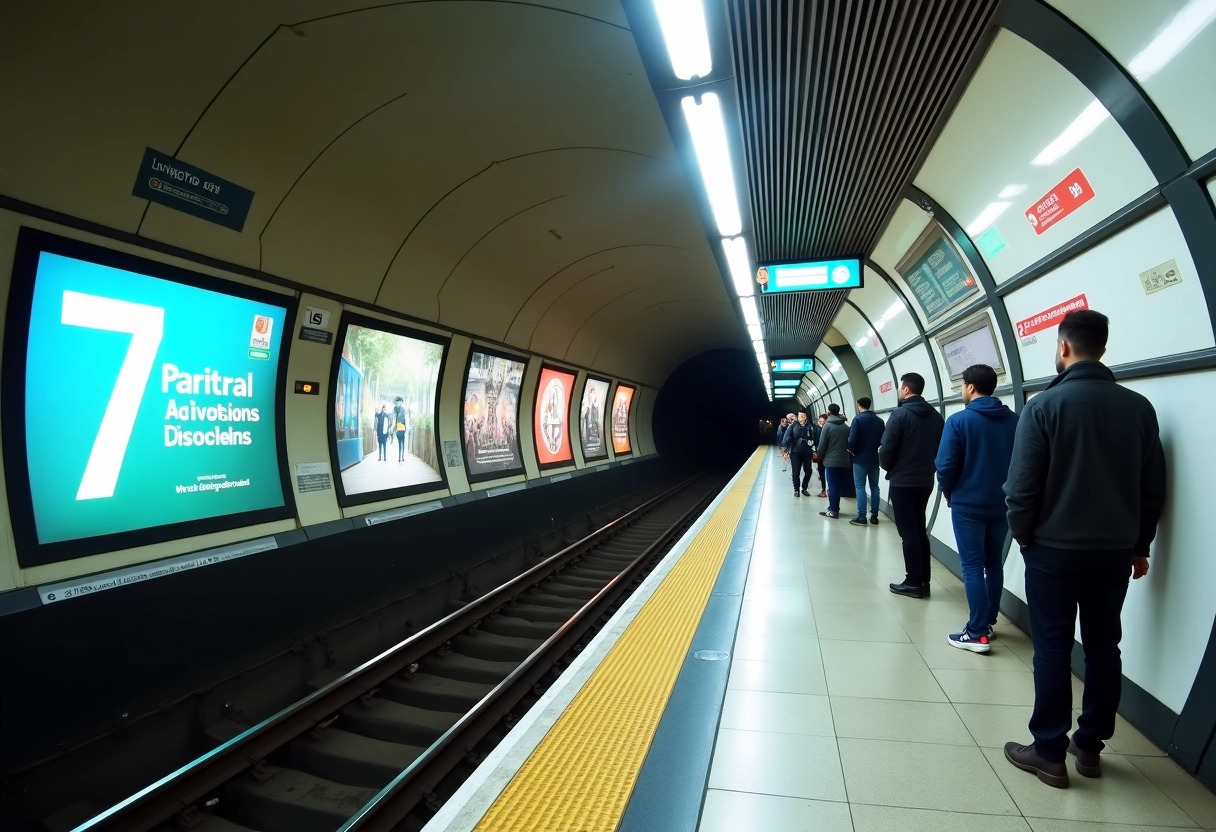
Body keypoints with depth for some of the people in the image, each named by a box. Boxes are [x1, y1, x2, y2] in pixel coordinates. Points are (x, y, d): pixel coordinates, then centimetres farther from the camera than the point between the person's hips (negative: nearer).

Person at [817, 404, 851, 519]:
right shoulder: (846, 426, 5)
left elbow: (822, 444, -9)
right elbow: (849, 443, 8)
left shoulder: (827, 426, -9)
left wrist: (819, 457, 6)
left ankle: (833, 511, 1)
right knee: (838, 486, 12)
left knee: (832, 486, -1)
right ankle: (835, 508, 19)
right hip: (844, 461, 5)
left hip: (831, 461, -5)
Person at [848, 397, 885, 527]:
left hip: (860, 458, -5)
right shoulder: (880, 421, 5)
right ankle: (874, 516, 16)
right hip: (874, 458, 5)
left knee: (860, 487, -2)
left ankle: (861, 517, -3)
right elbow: (883, 440, 6)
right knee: (874, 487, 12)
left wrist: (852, 450, 1)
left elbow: (852, 439, -17)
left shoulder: (858, 419, -11)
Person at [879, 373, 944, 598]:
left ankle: (913, 582, 4)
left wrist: (887, 466, 4)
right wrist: (927, 467, 17)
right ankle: (923, 580, 19)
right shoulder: (935, 415, 6)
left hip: (902, 482, -6)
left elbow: (886, 449, -15)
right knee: (920, 530, 15)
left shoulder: (900, 414, -13)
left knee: (908, 532, 0)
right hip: (925, 481, 6)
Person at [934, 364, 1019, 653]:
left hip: (967, 505, -5)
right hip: (1002, 504, 5)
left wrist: (948, 492, 4)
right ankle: (988, 622, 27)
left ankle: (978, 633, 2)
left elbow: (946, 465, -14)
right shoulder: (1014, 420, 1)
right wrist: (1006, 488, 17)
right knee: (994, 564, 17)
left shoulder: (959, 420, -13)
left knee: (972, 567, 0)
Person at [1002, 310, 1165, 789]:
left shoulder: (1045, 405, -13)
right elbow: (1154, 487, 7)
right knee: (1103, 646, 14)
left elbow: (1022, 486, -14)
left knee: (1052, 649, 4)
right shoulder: (1140, 407, 2)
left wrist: (1023, 537, 1)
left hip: (1054, 549, -4)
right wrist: (1139, 544, 17)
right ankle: (1090, 746, 26)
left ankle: (1049, 753, 12)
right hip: (1116, 550, 5)